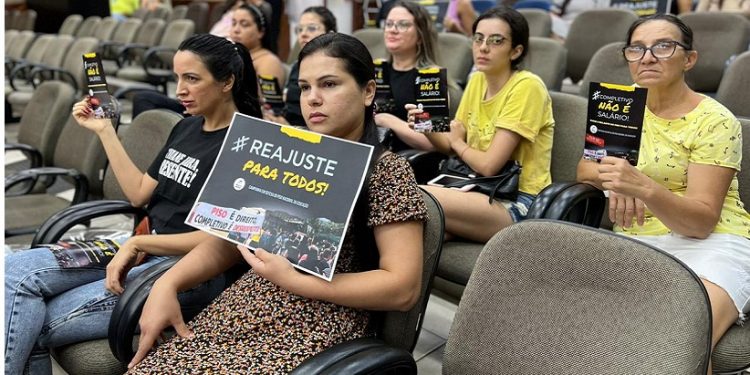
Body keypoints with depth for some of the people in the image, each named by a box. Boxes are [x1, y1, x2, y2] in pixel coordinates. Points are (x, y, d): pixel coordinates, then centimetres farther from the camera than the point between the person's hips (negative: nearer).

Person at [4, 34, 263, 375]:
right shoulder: (186, 128, 13)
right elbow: (139, 194, 15)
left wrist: (137, 243, -17)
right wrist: (105, 131, 12)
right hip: (143, 249, 8)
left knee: (33, 325, -16)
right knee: (16, 270, -10)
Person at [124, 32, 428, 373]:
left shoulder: (387, 172, -7)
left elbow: (402, 288, -14)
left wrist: (293, 280, -16)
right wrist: (167, 283, -5)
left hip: (317, 332, -5)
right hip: (243, 310, 6)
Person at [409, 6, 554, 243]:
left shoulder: (526, 87, -14)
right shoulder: (477, 81, 9)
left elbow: (489, 165, -17)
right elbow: (452, 147, 14)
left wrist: (459, 143, 2)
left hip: (519, 203, -6)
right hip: (485, 191, 6)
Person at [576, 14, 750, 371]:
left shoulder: (715, 121, -8)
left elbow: (703, 220, -15)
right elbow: (584, 169, 8)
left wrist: (645, 188, -34)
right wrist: (614, 179, -16)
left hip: (709, 243, -4)